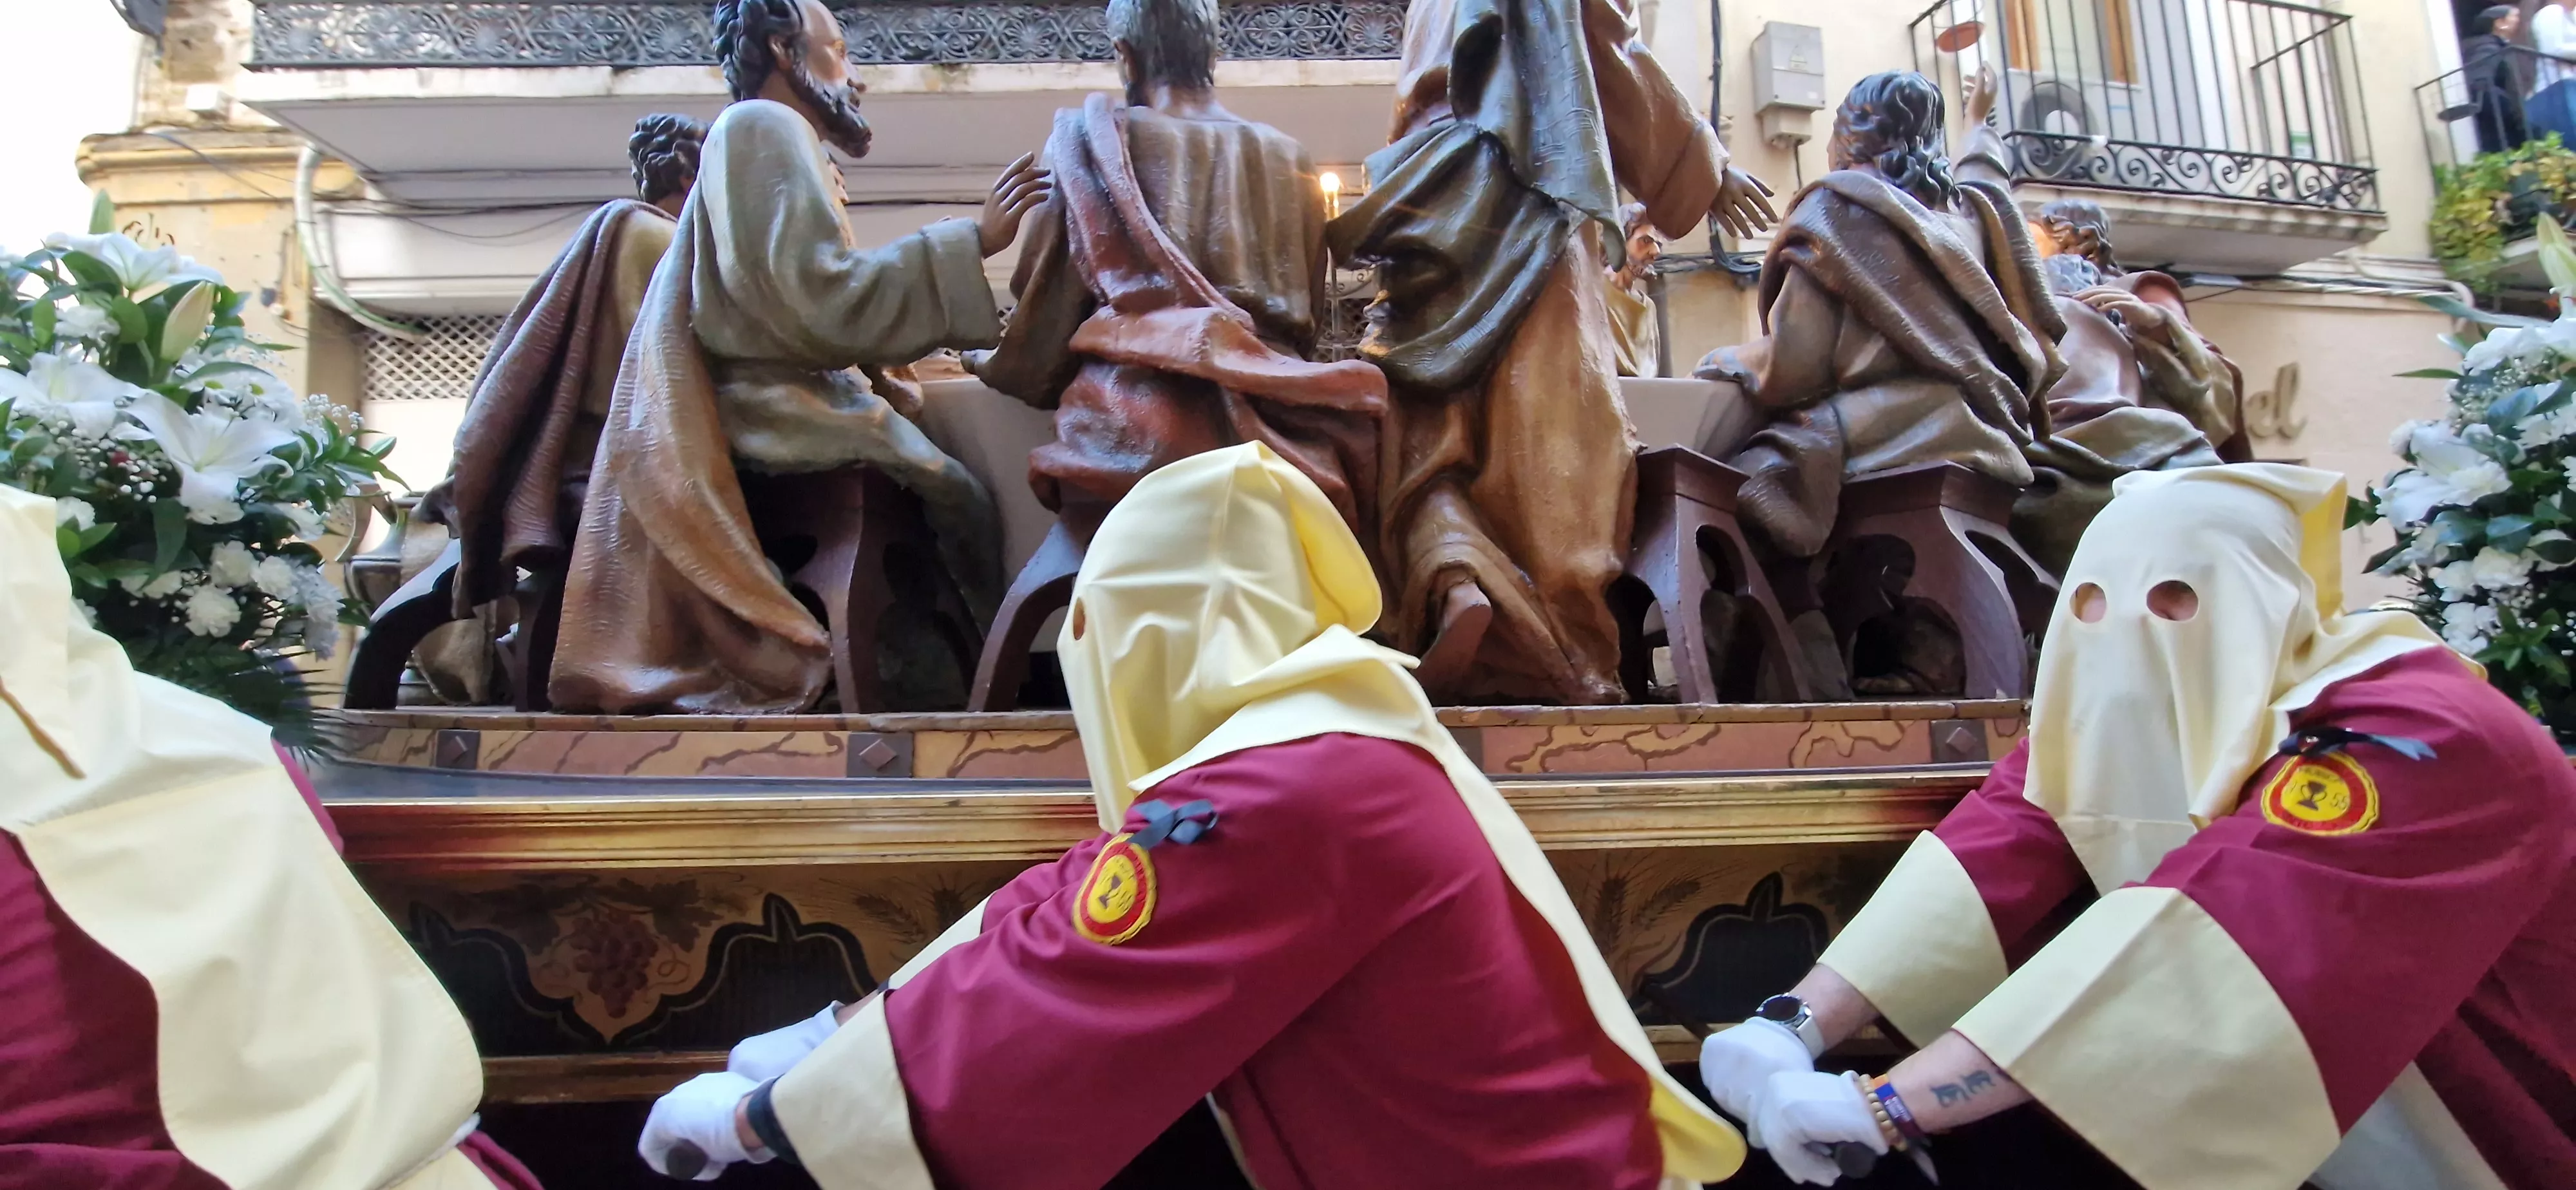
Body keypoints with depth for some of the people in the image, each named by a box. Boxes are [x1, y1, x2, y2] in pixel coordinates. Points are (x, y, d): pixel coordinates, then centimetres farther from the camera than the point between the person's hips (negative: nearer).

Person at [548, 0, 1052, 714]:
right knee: (957, 506, -22)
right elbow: (823, 298, -19)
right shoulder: (764, 128, -6)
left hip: (782, 402, 10)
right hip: (778, 415, -10)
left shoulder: (771, 141, 25)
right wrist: (971, 242, -15)